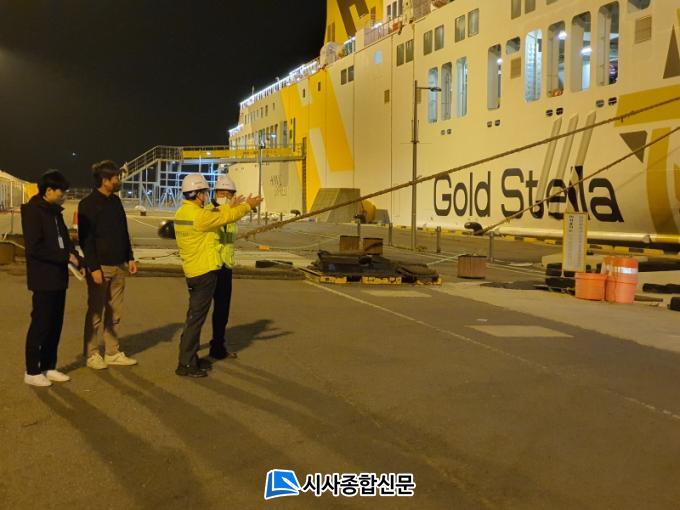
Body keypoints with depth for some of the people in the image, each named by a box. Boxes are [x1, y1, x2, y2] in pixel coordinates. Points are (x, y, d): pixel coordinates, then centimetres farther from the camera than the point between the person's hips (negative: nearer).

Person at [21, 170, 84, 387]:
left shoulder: (55, 211, 13)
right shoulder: (33, 212, -12)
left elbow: (64, 240, 18)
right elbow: (34, 248, -20)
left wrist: (76, 258, 2)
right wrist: (66, 257, -17)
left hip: (58, 277, 8)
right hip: (43, 279, -8)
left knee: (55, 325, 12)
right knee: (41, 324, -1)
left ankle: (48, 367, 22)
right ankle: (32, 371, 10)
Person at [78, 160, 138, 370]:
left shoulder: (115, 201, 12)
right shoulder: (88, 204, -10)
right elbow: (85, 239, -14)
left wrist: (130, 258, 12)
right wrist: (94, 268, -18)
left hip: (118, 266, 7)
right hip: (100, 267, -7)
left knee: (114, 313, 11)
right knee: (96, 313, 1)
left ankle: (113, 352, 19)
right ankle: (92, 354, 11)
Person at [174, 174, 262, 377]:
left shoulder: (182, 212, 8)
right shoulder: (199, 215, -20)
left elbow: (213, 215, 17)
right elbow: (227, 217, -10)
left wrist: (230, 206, 22)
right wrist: (248, 206, 4)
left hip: (193, 271, 10)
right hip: (205, 271, -10)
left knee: (195, 316, 18)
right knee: (196, 318, -4)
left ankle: (191, 358, 26)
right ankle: (186, 365, 1)